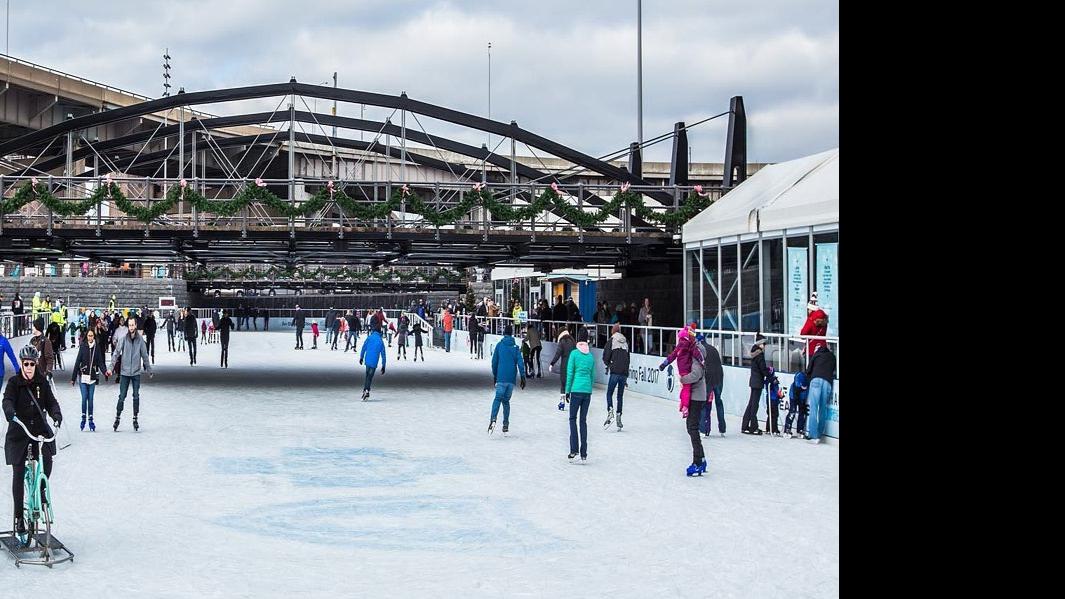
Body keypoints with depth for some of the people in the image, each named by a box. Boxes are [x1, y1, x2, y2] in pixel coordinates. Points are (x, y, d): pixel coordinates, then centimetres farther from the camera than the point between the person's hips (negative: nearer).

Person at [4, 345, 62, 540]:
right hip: (19, 431, -1)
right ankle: (19, 516, 10)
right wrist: (11, 414, -42)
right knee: (18, 475, 1)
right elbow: (7, 401, -20)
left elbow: (51, 401, -4)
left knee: (47, 458, -25)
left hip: (40, 429, 1)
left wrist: (57, 415, -25)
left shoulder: (42, 381, 2)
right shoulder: (14, 382, -5)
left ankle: (41, 489, 4)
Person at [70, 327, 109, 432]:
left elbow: (100, 362, 5)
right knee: (84, 398, -7)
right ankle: (83, 418, 5)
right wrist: (73, 378, 3)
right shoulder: (83, 347, 0)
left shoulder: (97, 347, 4)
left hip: (93, 376, 1)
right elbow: (77, 362, 2)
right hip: (83, 376, -1)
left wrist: (105, 371, -14)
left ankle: (90, 420, 8)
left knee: (90, 398, 3)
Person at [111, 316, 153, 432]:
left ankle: (135, 419, 11)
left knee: (136, 396, 3)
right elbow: (116, 353, -4)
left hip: (136, 372, 1)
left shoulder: (140, 340, -1)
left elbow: (145, 356, 7)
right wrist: (111, 367, -13)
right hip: (124, 372, -1)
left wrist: (149, 371, 12)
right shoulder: (123, 339, -4)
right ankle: (117, 417, 11)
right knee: (122, 397, 1)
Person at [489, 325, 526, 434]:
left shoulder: (499, 345, 2)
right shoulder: (515, 347, 4)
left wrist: (494, 376, 17)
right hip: (512, 379, 2)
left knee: (498, 399, -6)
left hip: (501, 378, -2)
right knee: (506, 400, 14)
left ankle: (493, 419, -29)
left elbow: (494, 362, 6)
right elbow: (520, 363, -3)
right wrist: (523, 377, -1)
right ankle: (506, 424, 11)